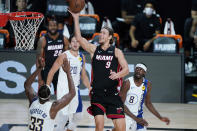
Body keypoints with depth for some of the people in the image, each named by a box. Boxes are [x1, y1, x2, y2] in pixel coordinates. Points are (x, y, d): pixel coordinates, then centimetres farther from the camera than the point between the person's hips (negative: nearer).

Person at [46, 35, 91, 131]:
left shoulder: (82, 57, 7)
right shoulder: (64, 56, -11)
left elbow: (83, 75, 17)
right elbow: (52, 72, -8)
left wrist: (90, 88, 8)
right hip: (63, 89, -6)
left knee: (78, 116, 10)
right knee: (64, 115, -11)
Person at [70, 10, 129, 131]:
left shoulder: (116, 52, 3)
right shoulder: (94, 49, 8)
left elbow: (126, 69, -3)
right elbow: (79, 38, -3)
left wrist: (117, 75, -25)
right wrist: (76, 19, -8)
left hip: (112, 93, -1)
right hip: (97, 93, 1)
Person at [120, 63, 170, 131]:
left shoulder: (147, 84, -2)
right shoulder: (127, 83, -18)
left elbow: (148, 103, 10)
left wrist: (160, 117, 4)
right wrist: (135, 119, -24)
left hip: (138, 116, 4)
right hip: (126, 115, -4)